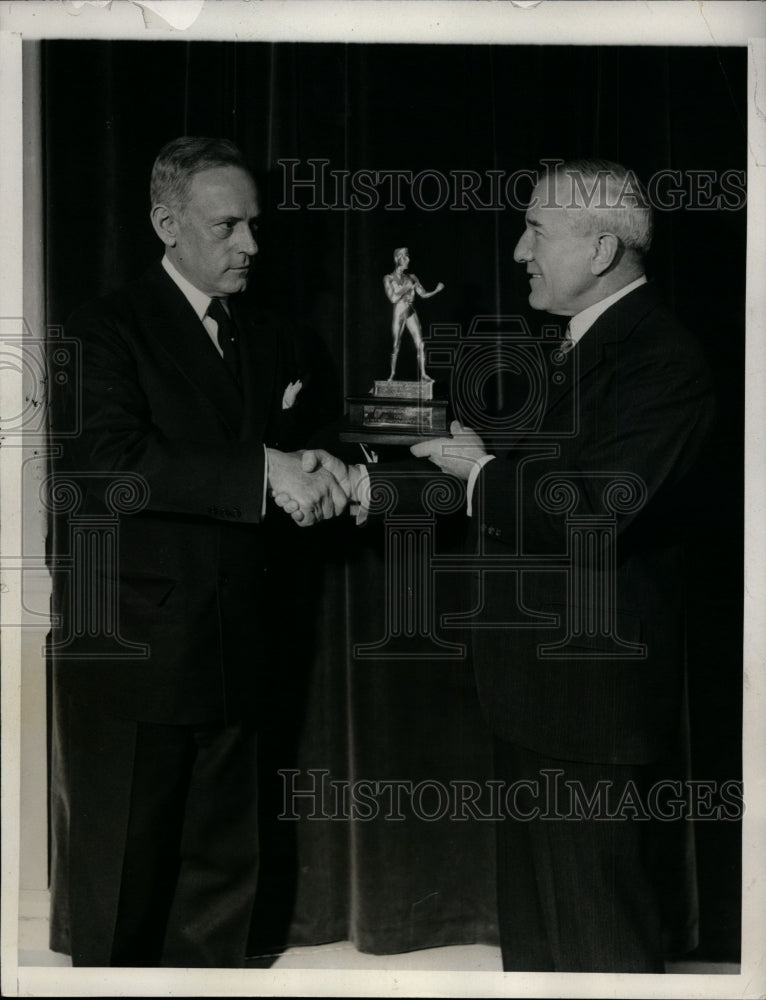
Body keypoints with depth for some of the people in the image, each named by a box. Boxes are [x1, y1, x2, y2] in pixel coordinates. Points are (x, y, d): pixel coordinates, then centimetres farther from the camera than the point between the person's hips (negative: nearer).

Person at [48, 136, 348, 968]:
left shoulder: (265, 343, 15)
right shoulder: (108, 330, -7)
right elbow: (104, 463, -23)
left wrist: (317, 481, -4)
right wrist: (261, 470, -26)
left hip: (228, 653, 6)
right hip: (129, 651, -6)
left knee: (220, 872, 14)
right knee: (116, 879, 2)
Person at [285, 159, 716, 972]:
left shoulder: (658, 357, -18)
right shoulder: (574, 348, 13)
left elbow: (590, 512, -29)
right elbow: (494, 496, 14)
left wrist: (484, 472, -12)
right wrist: (358, 485, 6)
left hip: (595, 699, -10)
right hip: (536, 692, 10)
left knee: (598, 934, 3)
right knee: (531, 921, 21)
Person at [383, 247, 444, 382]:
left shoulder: (411, 278, 8)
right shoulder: (388, 279, -3)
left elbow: (423, 294, 6)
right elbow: (393, 298, -13)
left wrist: (437, 290, -10)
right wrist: (408, 287, -14)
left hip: (411, 314, 3)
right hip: (398, 315, -3)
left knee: (420, 345, -7)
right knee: (396, 347, 3)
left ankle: (423, 375, -7)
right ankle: (392, 374, 18)